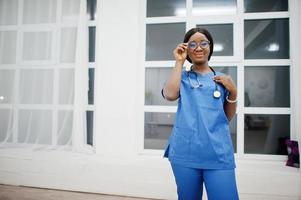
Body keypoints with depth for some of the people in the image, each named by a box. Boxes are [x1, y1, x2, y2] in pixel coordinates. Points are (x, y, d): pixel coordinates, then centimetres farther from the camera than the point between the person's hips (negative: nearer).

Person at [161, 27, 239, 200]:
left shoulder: (222, 79, 10)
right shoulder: (182, 77, 7)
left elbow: (228, 117, 14)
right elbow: (170, 95, -16)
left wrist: (233, 92, -2)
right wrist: (179, 62, -6)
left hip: (218, 154, 1)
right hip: (185, 152, 0)